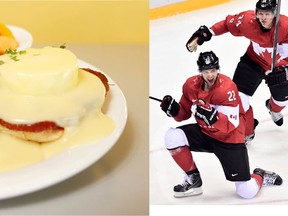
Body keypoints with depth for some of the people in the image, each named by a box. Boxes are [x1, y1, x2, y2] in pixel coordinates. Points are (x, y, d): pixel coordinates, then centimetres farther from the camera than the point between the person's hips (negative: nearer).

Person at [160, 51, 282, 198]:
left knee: (247, 192, -11)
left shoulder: (227, 88, -25)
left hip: (229, 139, -5)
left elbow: (231, 126, -28)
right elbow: (184, 114, 4)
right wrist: (173, 109, -17)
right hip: (204, 132, 5)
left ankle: (260, 177, 29)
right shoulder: (191, 85, -8)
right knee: (172, 137, -22)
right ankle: (193, 180, -1)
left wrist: (213, 117, -46)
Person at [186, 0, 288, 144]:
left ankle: (273, 109, 63)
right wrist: (205, 33, -20)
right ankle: (247, 132, 15)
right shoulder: (247, 20, -28)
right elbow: (227, 24, -11)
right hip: (253, 61, 0)